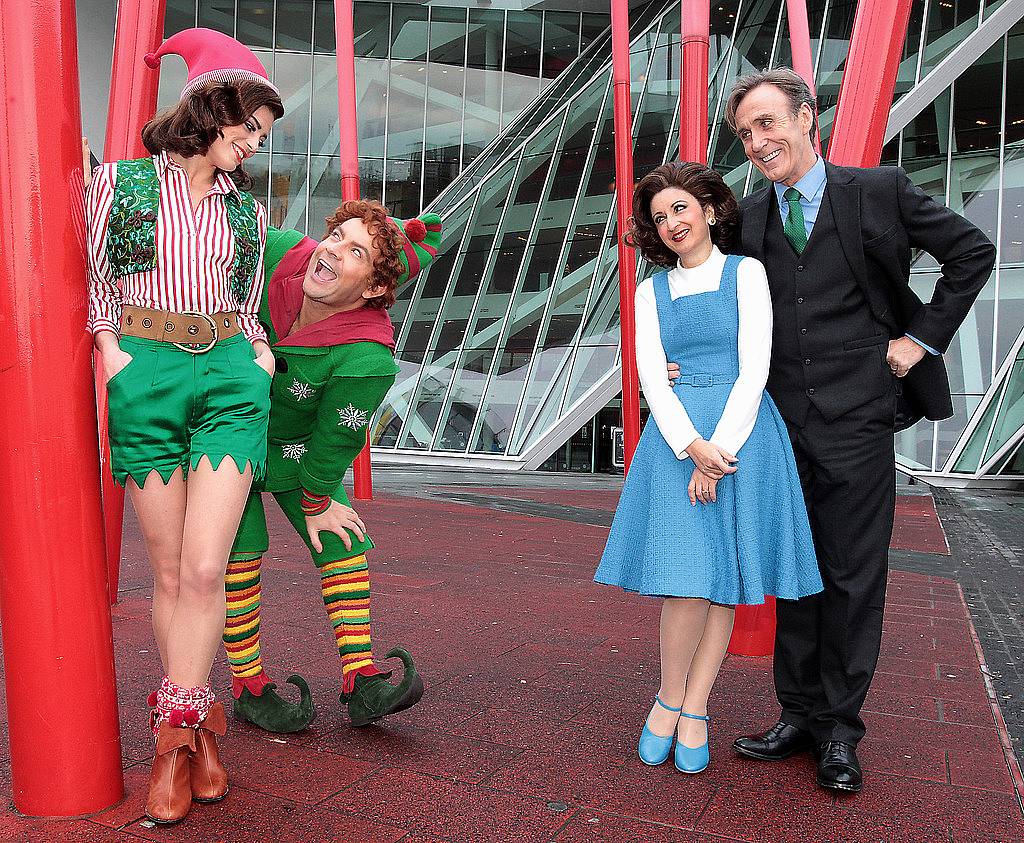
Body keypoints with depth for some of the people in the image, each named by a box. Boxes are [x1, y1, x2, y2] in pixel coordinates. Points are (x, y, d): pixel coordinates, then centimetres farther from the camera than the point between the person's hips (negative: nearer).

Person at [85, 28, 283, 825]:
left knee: (203, 570, -8)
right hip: (145, 378, -1)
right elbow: (94, 282, 10)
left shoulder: (249, 208, 16)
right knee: (171, 573, 3)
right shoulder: (121, 182, 8)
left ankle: (177, 736, 5)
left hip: (231, 377, 2)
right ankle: (196, 728, 18)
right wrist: (113, 355, -3)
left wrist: (262, 355, 6)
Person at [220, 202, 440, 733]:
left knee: (341, 540, -7)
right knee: (240, 548, -3)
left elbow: (335, 440, -21)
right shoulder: (279, 253, -26)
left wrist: (315, 503, -8)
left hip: (294, 446, -1)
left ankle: (360, 680, 1)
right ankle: (248, 687, 7)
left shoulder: (367, 359, -34)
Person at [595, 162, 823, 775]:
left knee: (726, 578, 1)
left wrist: (719, 448, -13)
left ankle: (692, 708, 13)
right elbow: (652, 377, 2)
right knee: (687, 578, -8)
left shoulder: (745, 272, 5)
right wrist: (691, 446, -13)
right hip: (675, 436, 1)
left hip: (741, 432, -1)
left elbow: (754, 368, -3)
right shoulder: (652, 292, 13)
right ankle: (671, 698, 12)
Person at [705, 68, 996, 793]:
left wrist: (923, 337, 2)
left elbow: (973, 251, 8)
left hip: (856, 420, -3)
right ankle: (799, 716, 24)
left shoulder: (878, 190, 0)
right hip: (781, 423, 3)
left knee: (854, 578, 4)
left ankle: (840, 731, 18)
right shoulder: (749, 218, 9)